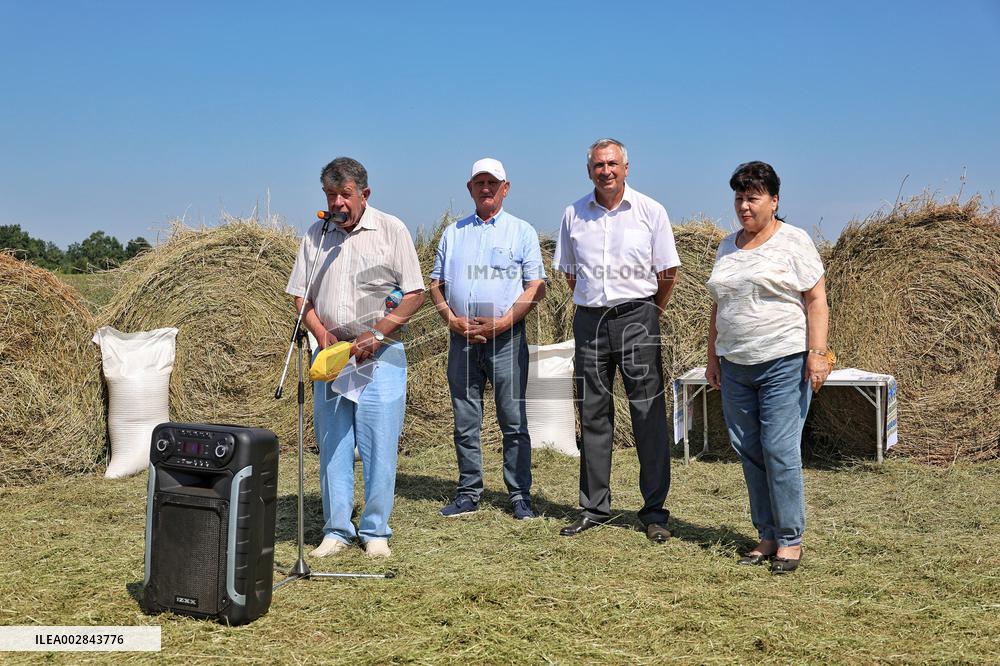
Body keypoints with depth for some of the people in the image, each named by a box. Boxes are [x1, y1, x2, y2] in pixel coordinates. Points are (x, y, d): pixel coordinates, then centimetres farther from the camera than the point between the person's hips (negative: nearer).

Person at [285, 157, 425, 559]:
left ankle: (375, 532, 7)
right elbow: (300, 295, 13)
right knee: (331, 445, 5)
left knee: (379, 445, -4)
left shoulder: (391, 230, 1)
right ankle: (336, 530, 14)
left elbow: (414, 294, -2)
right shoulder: (315, 236, 10)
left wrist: (376, 334, -12)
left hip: (380, 354, -3)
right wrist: (321, 335, -4)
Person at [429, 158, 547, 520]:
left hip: (507, 338, -3)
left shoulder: (522, 231, 6)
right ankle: (468, 494, 16)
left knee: (514, 422, -1)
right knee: (465, 423, 7)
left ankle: (520, 496, 7)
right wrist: (452, 319, -4)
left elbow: (536, 286, -1)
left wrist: (504, 321, -13)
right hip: (461, 339, 3)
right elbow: (435, 284, 15)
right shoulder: (453, 233, 16)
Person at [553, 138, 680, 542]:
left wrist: (650, 313, 9)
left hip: (637, 317, -2)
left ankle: (654, 511, 6)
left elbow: (668, 271, 5)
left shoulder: (650, 211, 0)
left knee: (649, 415, -2)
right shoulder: (574, 215, 7)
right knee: (593, 416, 7)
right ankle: (594, 507, 17)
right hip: (589, 322, 3)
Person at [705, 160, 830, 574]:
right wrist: (713, 357, 16)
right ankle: (767, 536, 18)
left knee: (780, 452, -7)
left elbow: (816, 300, -7)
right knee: (749, 453, 8)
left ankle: (790, 540, 6)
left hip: (784, 363, -6)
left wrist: (817, 353, -15)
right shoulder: (727, 246, 15)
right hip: (735, 367, 6)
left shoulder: (793, 241, -3)